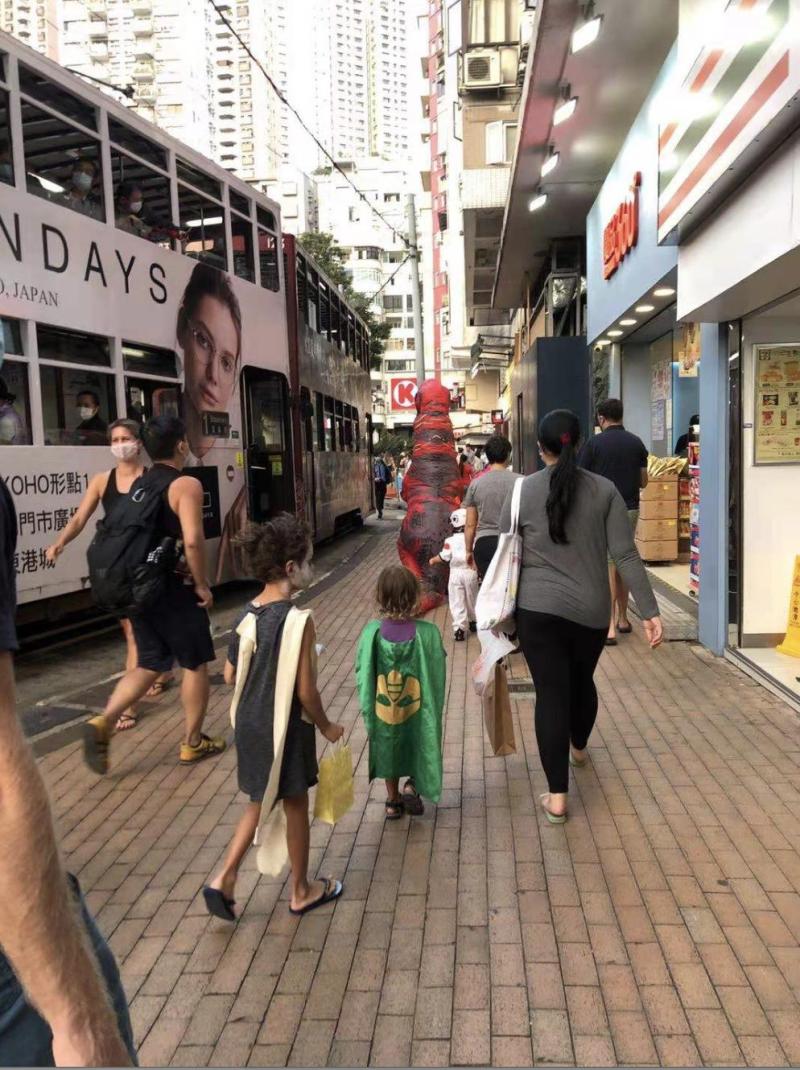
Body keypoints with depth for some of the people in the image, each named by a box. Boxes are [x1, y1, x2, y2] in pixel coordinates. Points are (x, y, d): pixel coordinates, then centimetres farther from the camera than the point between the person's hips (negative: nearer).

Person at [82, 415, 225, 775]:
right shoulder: (186, 484, -14)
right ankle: (193, 743, 19)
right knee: (196, 664, 9)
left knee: (150, 664, 16)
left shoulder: (138, 485, 11)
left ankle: (103, 722, -1)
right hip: (174, 589, -7)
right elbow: (193, 540, -26)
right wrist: (201, 584, -14)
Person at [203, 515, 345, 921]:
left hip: (249, 725, 6)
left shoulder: (246, 614, -2)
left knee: (258, 804, 24)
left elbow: (230, 675, 6)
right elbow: (306, 691, -20)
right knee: (295, 807, 13)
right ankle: (301, 891, 30)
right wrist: (326, 727, -4)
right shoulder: (298, 620, -22)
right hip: (286, 728, -6)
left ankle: (224, 878, 18)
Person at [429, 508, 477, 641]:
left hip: (456, 573, -3)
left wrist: (433, 560, 7)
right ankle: (473, 622, 38)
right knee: (472, 599, 21)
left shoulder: (450, 541, -9)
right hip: (471, 572, 3)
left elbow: (444, 557, -10)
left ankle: (459, 629, -7)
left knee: (457, 603, 1)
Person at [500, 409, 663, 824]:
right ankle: (578, 749, 50)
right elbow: (626, 555, -6)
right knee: (582, 680, 24)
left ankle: (556, 797, 3)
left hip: (539, 608, -2)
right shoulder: (605, 490, -2)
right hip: (592, 609, 2)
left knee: (551, 693, 2)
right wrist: (649, 611, -3)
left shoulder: (522, 491, -4)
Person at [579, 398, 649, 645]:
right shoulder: (636, 443, 5)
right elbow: (643, 482, 10)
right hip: (630, 509, 4)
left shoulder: (594, 443, -8)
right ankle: (623, 619, 26)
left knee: (608, 566, -4)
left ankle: (610, 627, -9)